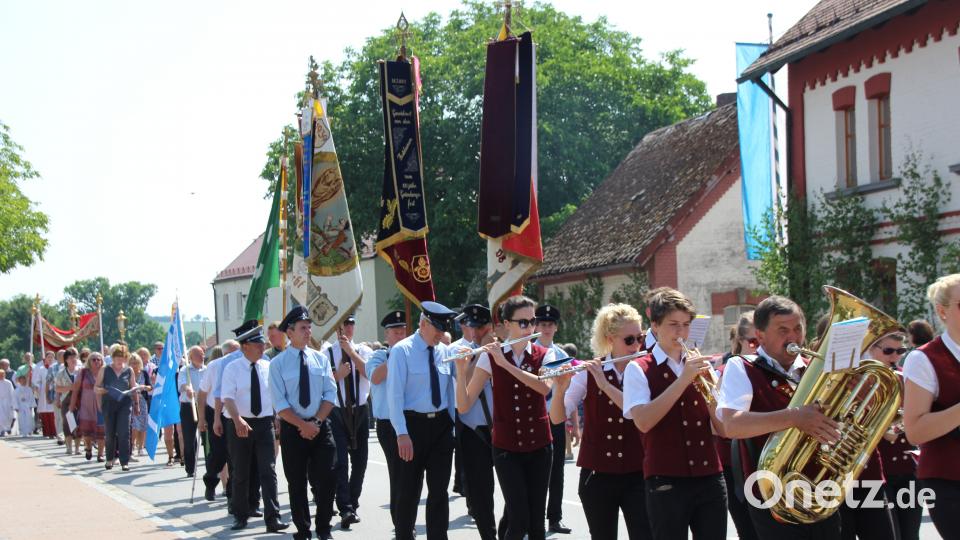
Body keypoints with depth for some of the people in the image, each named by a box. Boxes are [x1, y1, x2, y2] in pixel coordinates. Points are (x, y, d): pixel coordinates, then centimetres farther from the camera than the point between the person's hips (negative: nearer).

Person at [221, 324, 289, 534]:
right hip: (239, 425, -2)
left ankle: (272, 519, -8)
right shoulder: (232, 369, -5)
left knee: (268, 471, -6)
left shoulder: (268, 367, 4)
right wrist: (238, 420, -31)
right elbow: (228, 398, -16)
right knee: (240, 473, 9)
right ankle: (240, 515, 22)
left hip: (264, 422, 2)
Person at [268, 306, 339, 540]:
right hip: (292, 429, -2)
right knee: (297, 483, 7)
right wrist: (303, 425, -16)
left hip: (321, 427, 2)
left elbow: (330, 394, 1)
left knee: (326, 480, -2)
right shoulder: (278, 363, -2)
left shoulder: (320, 359, 6)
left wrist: (316, 422, -12)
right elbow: (280, 403, -8)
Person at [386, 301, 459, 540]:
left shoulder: (444, 351, 7)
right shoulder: (402, 351, -9)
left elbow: (450, 390, 12)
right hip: (413, 424, -5)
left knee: (439, 490, 8)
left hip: (441, 424, 5)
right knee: (409, 490, 6)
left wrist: (452, 424, 9)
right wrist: (402, 434, -19)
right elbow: (394, 394, -13)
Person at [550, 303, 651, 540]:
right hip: (597, 475, 1)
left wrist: (605, 385, -23)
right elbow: (557, 418, -3)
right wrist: (560, 388, -22)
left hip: (636, 475, -1)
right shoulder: (589, 372, 0)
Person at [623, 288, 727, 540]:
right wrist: (683, 379, -19)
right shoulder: (639, 369, -1)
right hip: (666, 481, -4)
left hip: (710, 477, 4)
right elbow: (643, 422, -17)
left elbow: (723, 428, 7)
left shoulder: (700, 365, 12)